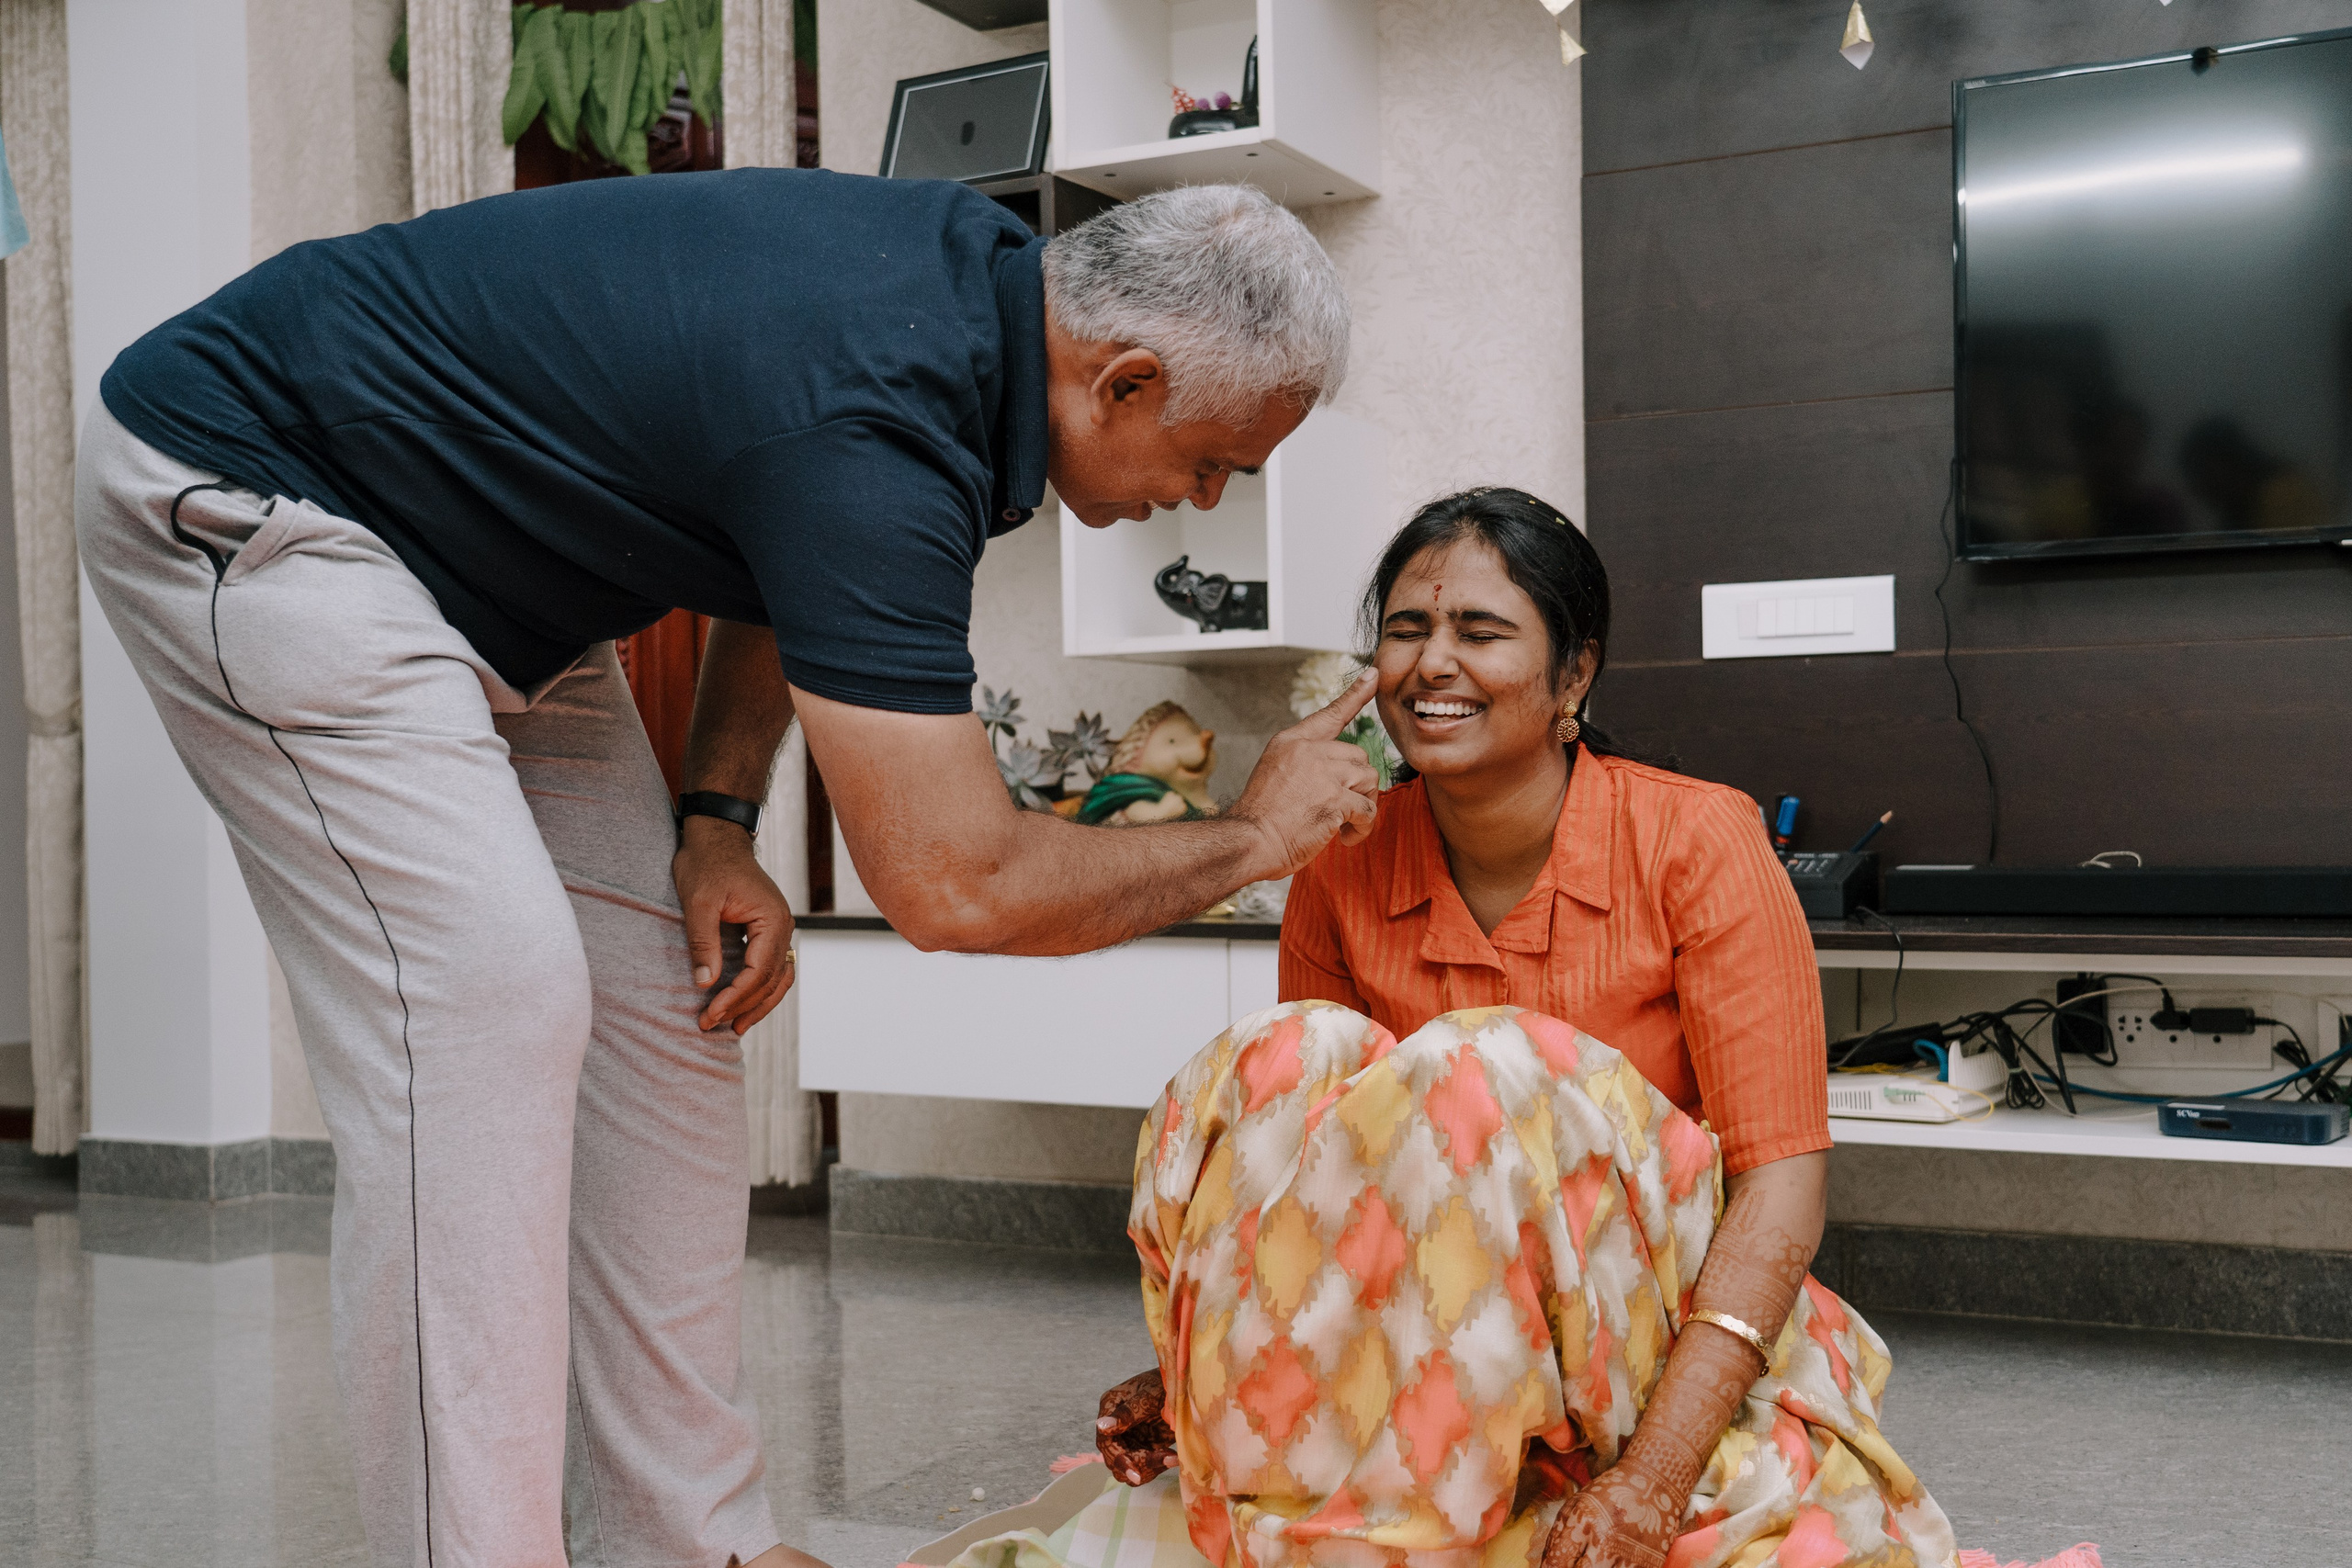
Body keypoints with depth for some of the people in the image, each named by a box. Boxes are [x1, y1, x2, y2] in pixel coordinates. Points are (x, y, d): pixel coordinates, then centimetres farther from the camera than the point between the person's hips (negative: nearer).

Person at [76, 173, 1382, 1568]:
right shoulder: (877, 426, -33)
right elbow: (956, 886, -32)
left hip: (476, 564, 9)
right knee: (485, 1007, -21)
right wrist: (1256, 835, -17)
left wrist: (718, 820, -1)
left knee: (668, 999, 3)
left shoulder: (990, 269, -4)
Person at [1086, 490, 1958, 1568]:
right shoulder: (1338, 876, 0)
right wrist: (1196, 1376, -9)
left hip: (1665, 1335, -3)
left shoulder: (1698, 843, -11)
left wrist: (1651, 1479, -28)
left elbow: (1782, 1176, -17)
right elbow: (1315, 1162, 6)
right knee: (1283, 1056, -25)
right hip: (1420, 1347, 3)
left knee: (1477, 1076, -33)